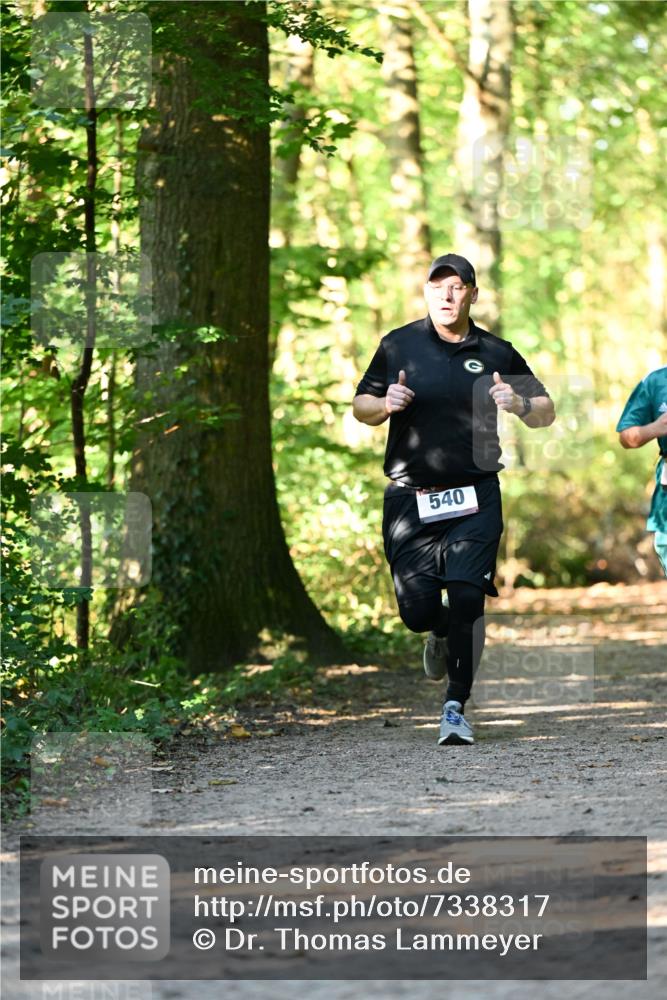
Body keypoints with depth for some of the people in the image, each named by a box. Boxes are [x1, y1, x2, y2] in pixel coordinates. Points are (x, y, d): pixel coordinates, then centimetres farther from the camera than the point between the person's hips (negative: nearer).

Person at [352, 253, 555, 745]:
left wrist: (518, 404, -11)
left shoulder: (497, 353, 5)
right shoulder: (398, 346, 5)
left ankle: (456, 707, 1)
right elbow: (361, 407, 12)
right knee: (417, 608, -3)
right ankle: (442, 635, 35)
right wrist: (384, 405, -10)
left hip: (474, 499, 0)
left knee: (466, 599, -12)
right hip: (410, 498, 1)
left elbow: (546, 413, 11)